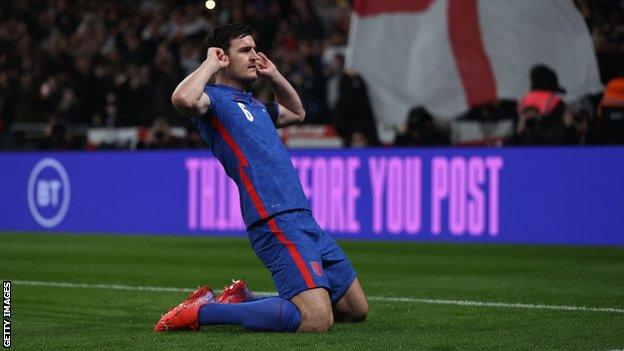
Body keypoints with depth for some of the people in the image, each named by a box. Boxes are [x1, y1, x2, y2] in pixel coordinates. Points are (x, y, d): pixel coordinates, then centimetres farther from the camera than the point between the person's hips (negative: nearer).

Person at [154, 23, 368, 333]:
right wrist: (211, 63, -11)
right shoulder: (215, 99, -3)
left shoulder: (254, 105, 24)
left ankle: (244, 300, 20)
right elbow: (183, 99, -28)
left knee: (356, 309, 15)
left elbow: (296, 113, 44)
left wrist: (274, 76, 29)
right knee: (316, 320, -24)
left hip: (305, 219, 9)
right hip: (277, 222, -9)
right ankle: (204, 310, -12)